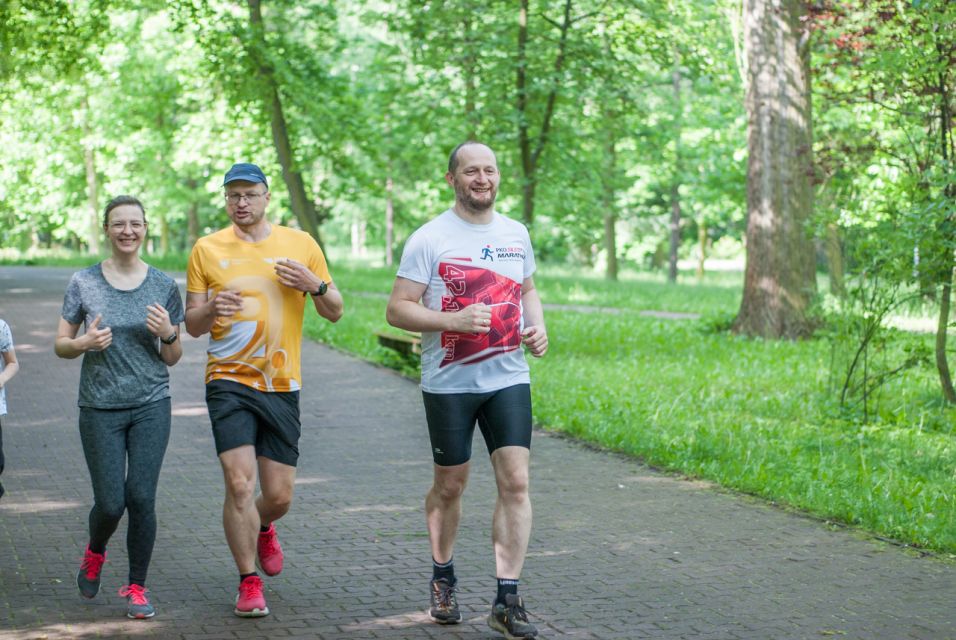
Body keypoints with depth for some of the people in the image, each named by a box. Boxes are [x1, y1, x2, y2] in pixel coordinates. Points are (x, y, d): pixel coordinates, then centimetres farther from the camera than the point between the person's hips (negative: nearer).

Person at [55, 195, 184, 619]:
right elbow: (61, 345, 5)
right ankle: (94, 553, 32)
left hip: (151, 406, 1)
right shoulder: (83, 283, 0)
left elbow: (173, 359, 8)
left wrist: (167, 334, -13)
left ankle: (137, 588, 8)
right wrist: (84, 343, -17)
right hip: (100, 408, -1)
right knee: (110, 503, -3)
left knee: (141, 498, -8)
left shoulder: (165, 286, 3)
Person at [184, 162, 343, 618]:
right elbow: (192, 325, 6)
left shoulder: (301, 244, 6)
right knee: (240, 484, -13)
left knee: (279, 496, 6)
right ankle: (249, 584, 2)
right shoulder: (207, 250, 3)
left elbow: (335, 312, 10)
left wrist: (315, 285, -11)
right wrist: (211, 310, -17)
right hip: (229, 381, -2)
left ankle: (262, 530, 42)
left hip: (282, 385, 2)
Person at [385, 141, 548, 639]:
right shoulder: (429, 239, -6)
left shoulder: (516, 234, 9)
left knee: (515, 481, -8)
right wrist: (453, 320, -23)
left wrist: (538, 327, 4)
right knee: (450, 485, 10)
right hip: (449, 383, -3)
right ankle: (442, 579, 34)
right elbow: (397, 309, -9)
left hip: (508, 378, 3)